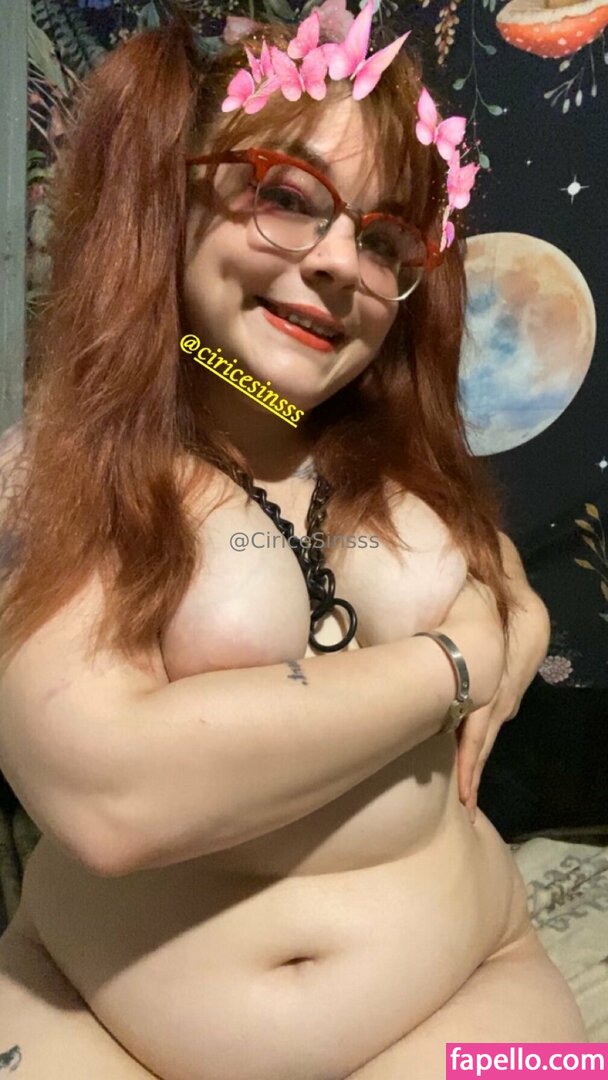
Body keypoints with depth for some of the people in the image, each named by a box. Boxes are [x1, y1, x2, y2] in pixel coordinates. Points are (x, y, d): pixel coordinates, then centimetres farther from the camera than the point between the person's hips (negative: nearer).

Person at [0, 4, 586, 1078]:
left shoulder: (408, 458, 2)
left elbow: (520, 611, 19)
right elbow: (105, 790, -25)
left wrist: (506, 648, -5)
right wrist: (447, 669, -16)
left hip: (456, 990, 3)